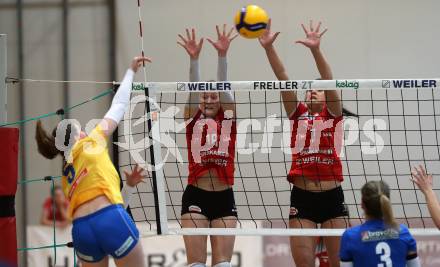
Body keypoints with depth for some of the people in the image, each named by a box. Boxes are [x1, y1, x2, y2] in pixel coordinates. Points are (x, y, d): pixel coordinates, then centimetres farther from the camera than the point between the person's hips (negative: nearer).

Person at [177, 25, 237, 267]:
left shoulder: (228, 118, 8)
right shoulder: (193, 120, 7)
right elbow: (193, 90, -7)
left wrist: (222, 55, -18)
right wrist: (194, 59, -21)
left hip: (224, 199, 1)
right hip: (195, 197, -1)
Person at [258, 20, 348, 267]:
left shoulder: (333, 114, 5)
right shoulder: (298, 114, 10)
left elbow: (329, 81, -11)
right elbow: (283, 78, -1)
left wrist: (316, 50, -26)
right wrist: (268, 47, -12)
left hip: (331, 197, -2)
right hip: (302, 197, 2)